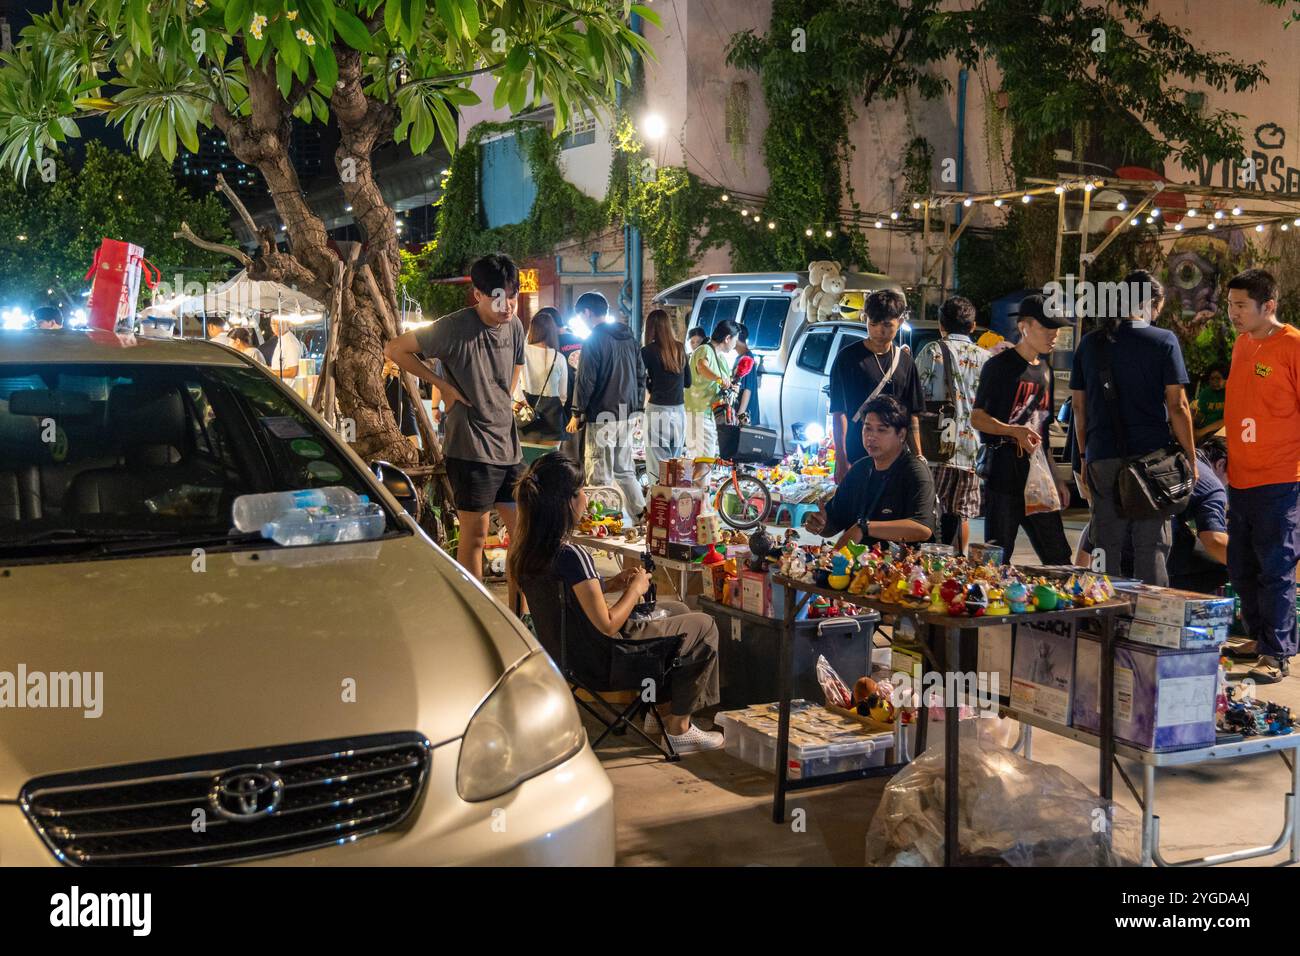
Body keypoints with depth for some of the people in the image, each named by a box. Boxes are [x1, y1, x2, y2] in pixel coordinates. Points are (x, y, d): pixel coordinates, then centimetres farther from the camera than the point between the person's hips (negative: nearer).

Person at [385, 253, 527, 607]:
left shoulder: (514, 327, 6)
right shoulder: (455, 328, -14)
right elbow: (394, 349, -9)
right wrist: (443, 385, -10)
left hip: (507, 445, 7)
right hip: (470, 447, -7)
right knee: (475, 535, -1)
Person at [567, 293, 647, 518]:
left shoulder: (594, 339, -11)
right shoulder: (628, 336, 12)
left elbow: (586, 380, -13)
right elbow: (641, 374, 16)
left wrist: (577, 414, -5)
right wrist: (637, 406, 21)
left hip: (602, 417, -8)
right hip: (627, 415, 8)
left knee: (600, 477, -3)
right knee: (625, 471, 17)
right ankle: (642, 518, 15)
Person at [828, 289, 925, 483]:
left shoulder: (904, 360, 8)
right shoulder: (848, 357, -6)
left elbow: (912, 415, 13)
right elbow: (839, 413, -8)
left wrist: (918, 457, 8)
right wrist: (841, 461, -14)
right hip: (855, 458, -4)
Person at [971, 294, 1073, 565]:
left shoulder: (1044, 370, 18)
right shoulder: (1000, 365, -5)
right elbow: (977, 417, -9)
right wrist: (1015, 431, -25)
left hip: (1038, 476, 7)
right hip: (1004, 474, -7)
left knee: (1059, 557, 7)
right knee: (998, 557, -4)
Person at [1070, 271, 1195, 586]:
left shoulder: (1090, 342, 8)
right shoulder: (1164, 341, -3)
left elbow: (1078, 404, 12)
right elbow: (1177, 406, -6)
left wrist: (1084, 455, 20)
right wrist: (1190, 457, 2)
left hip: (1102, 458, 3)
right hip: (1151, 454, -3)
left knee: (1106, 545, 8)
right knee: (1152, 546, 2)